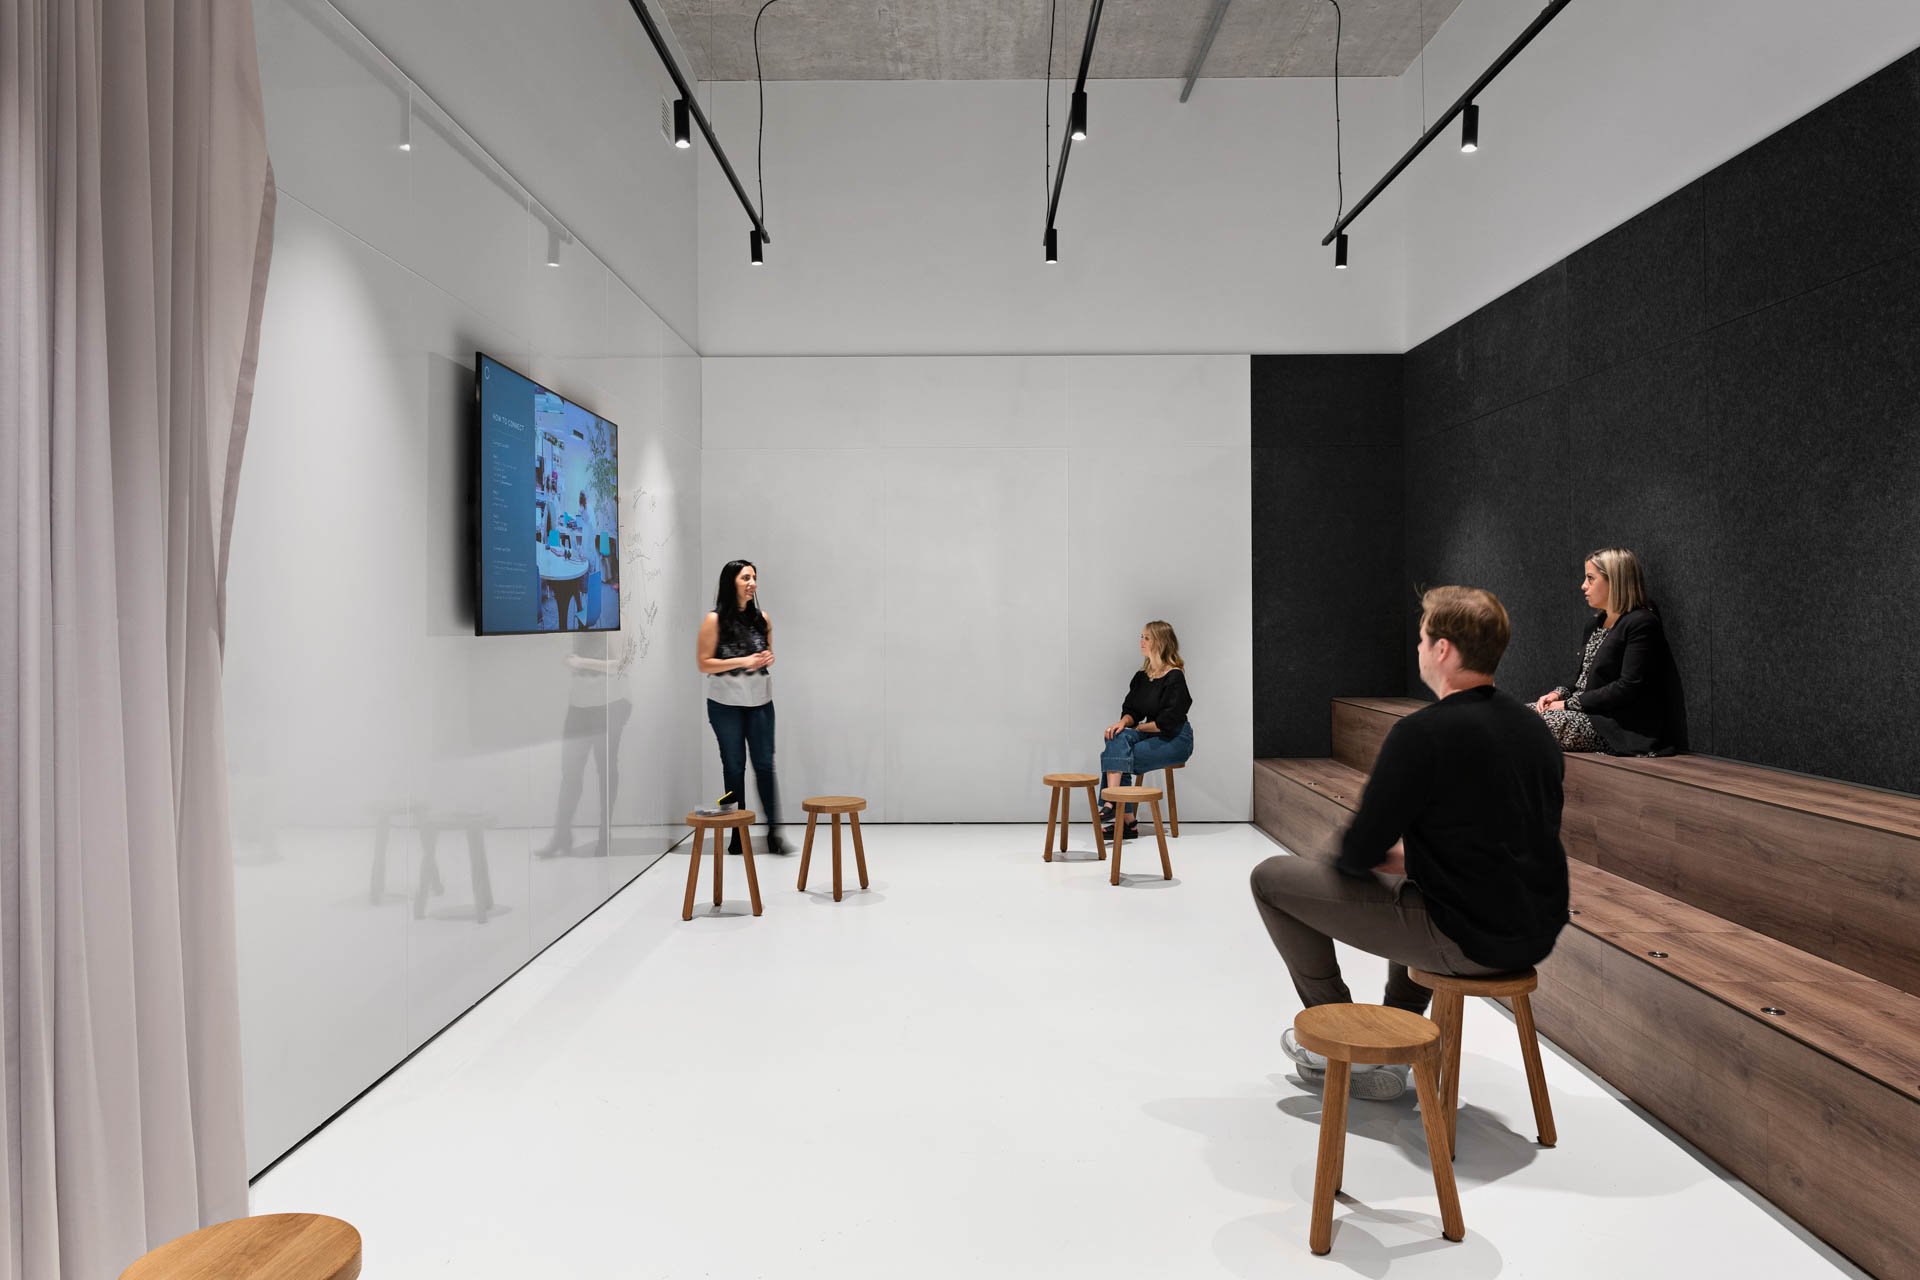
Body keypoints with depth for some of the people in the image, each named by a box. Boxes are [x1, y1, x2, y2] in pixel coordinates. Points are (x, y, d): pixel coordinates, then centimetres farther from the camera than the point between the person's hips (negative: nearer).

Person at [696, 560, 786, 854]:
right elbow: (704, 664, -9)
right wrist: (742, 661, -18)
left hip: (760, 702, 3)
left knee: (764, 764, -1)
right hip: (726, 704, -3)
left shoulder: (762, 618, 4)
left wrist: (769, 658, -5)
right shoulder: (715, 620, -7)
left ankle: (773, 831, 3)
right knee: (734, 766, 6)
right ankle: (738, 832, 15)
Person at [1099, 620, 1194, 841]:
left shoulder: (1174, 677, -13)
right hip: (1151, 735, 7)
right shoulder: (1141, 676, 10)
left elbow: (1168, 722, -17)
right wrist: (1123, 722, -13)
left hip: (1176, 740, -7)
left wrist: (1139, 727, -6)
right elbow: (1131, 710, 10)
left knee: (1116, 757, -24)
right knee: (1118, 740, -24)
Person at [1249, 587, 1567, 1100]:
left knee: (1272, 878, 2)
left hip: (1468, 941, -8)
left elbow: (1358, 854, -15)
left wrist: (1391, 857, 8)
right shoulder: (1534, 726, 5)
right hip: (1536, 934, 9)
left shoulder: (1423, 734, -20)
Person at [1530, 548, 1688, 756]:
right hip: (1589, 715, 9)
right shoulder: (1596, 624, 18)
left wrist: (1569, 704, -18)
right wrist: (1559, 694, -1)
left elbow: (1628, 687, -20)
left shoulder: (1642, 624, -13)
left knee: (1544, 722, -29)